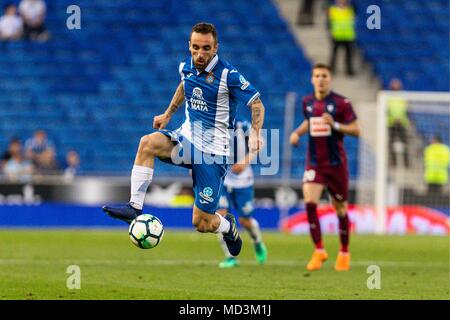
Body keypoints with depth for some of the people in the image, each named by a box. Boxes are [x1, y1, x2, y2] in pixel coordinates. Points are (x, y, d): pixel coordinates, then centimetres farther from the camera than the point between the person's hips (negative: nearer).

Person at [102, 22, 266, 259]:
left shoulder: (228, 75, -16)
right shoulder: (186, 67, 1)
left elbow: (257, 104, -10)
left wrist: (255, 132, -27)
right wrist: (168, 114, 26)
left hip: (213, 152, -5)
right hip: (186, 139, 5)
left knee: (202, 223, -4)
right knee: (148, 143, -28)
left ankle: (229, 227, 33)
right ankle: (134, 207, -27)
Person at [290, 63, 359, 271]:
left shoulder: (341, 103, -8)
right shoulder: (307, 102, 5)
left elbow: (356, 130, -8)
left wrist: (334, 125, -22)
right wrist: (297, 132, 6)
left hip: (336, 164, -3)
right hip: (314, 163, 3)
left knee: (340, 209, 7)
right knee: (309, 202, -18)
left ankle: (344, 253, 26)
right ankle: (319, 251, -9)